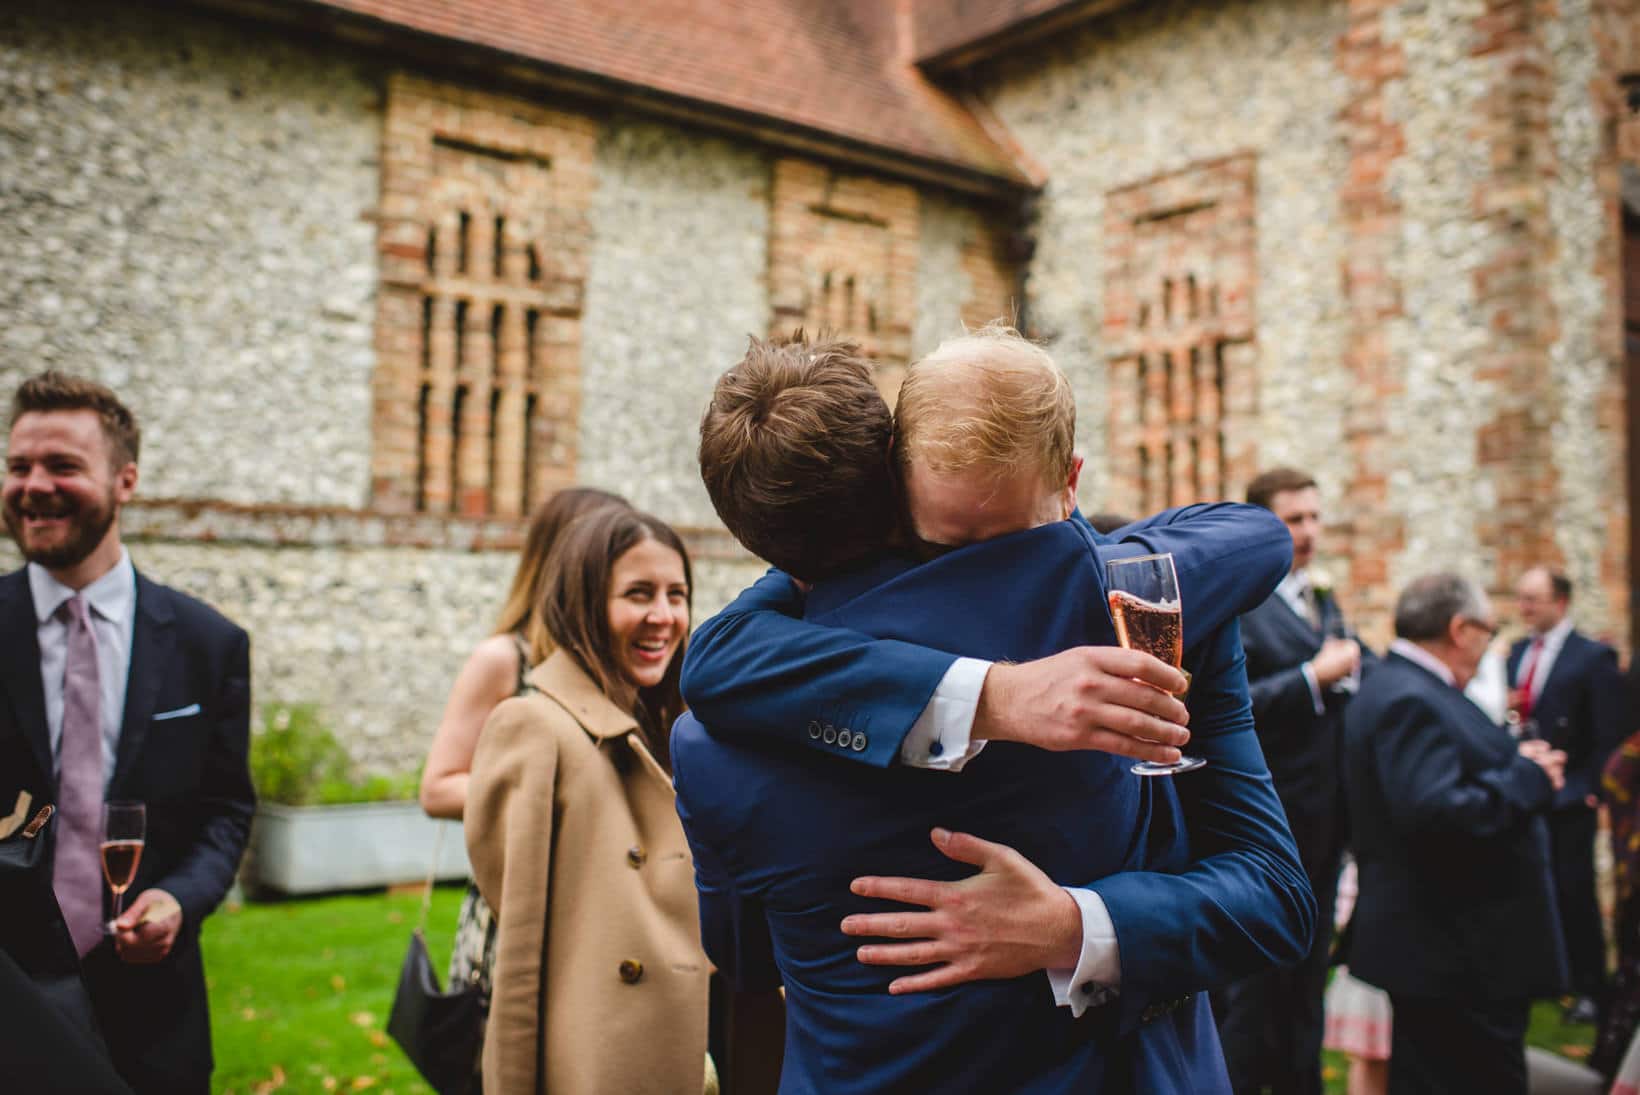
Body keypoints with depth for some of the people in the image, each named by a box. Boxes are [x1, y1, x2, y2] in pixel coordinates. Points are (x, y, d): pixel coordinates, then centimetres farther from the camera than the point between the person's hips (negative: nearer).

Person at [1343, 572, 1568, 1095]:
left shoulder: (1402, 690, 14)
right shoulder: (1410, 702, -20)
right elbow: (1434, 811, -31)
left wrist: (1514, 763, 5)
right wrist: (1527, 778, -18)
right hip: (1458, 957, -11)